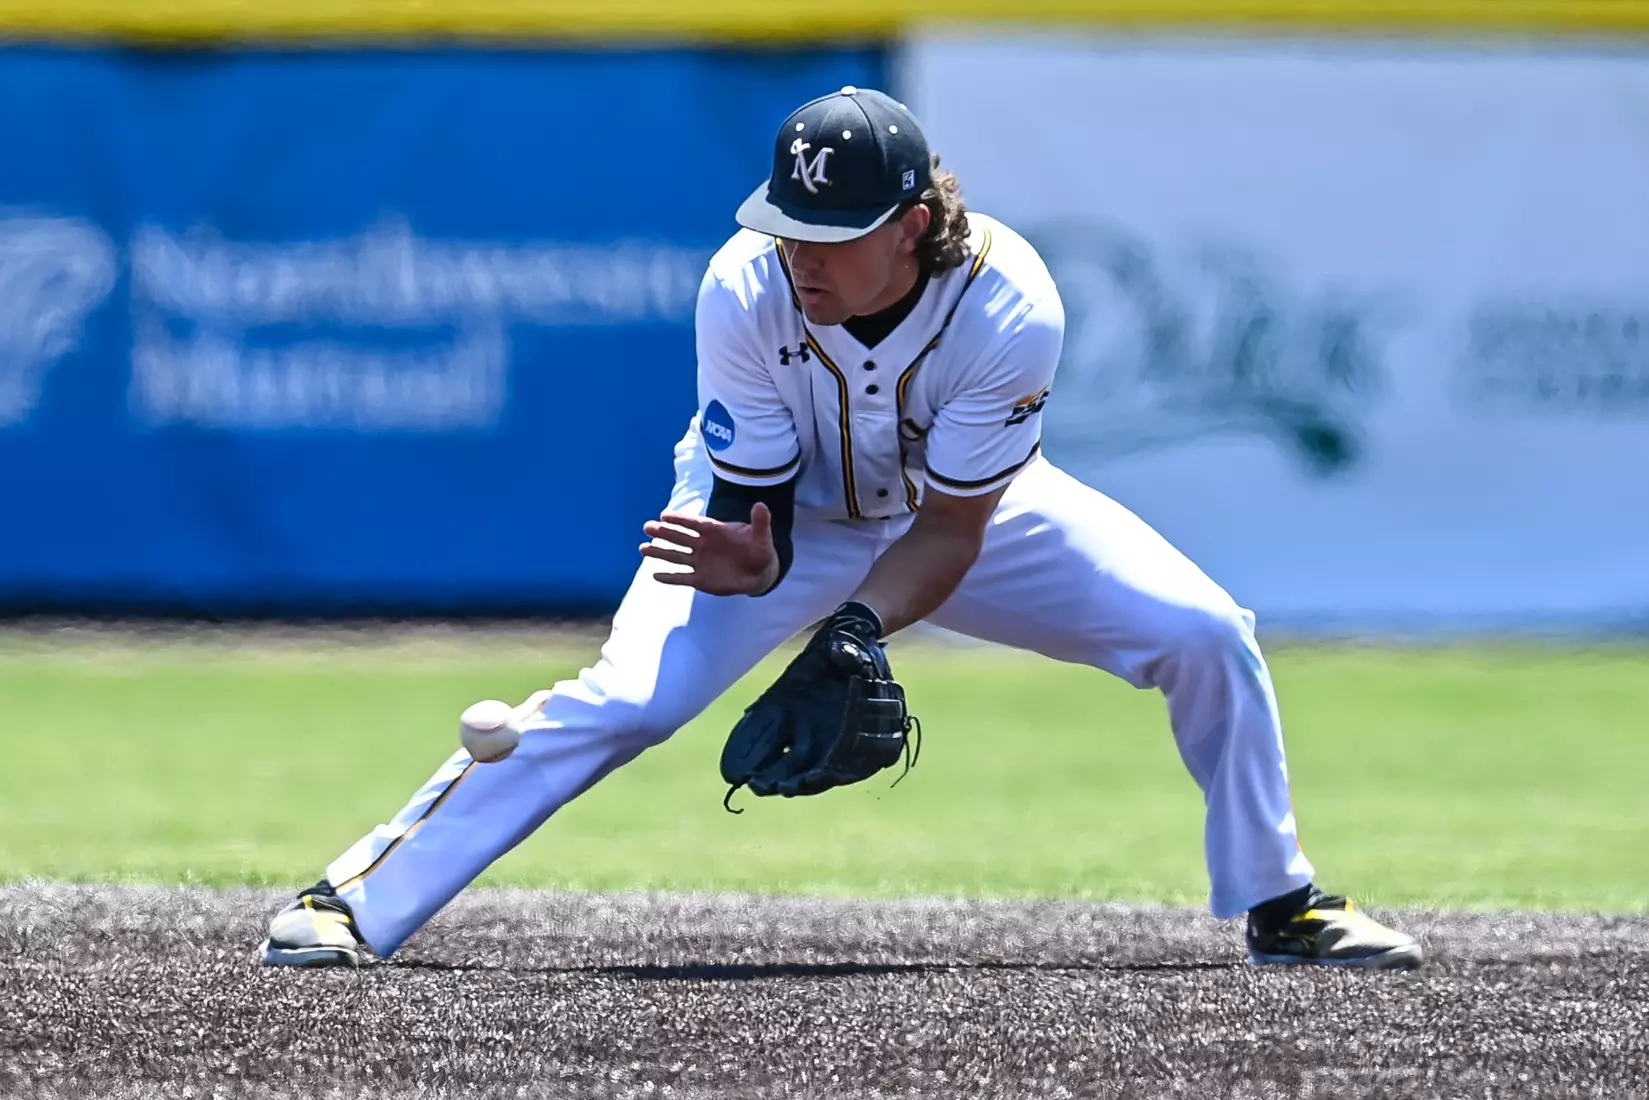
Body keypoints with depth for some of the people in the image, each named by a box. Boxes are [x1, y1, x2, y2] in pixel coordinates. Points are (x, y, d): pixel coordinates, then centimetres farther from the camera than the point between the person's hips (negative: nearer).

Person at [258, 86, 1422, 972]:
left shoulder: (1008, 306, -34)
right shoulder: (747, 289, -33)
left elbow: (954, 530, -26)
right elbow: (751, 505, -23)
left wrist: (860, 628, -43)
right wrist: (747, 559, -47)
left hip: (959, 518, 2)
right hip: (788, 514, -1)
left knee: (1209, 639, -11)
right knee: (620, 700, -25)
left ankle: (1280, 905, 11)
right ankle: (353, 904, -22)